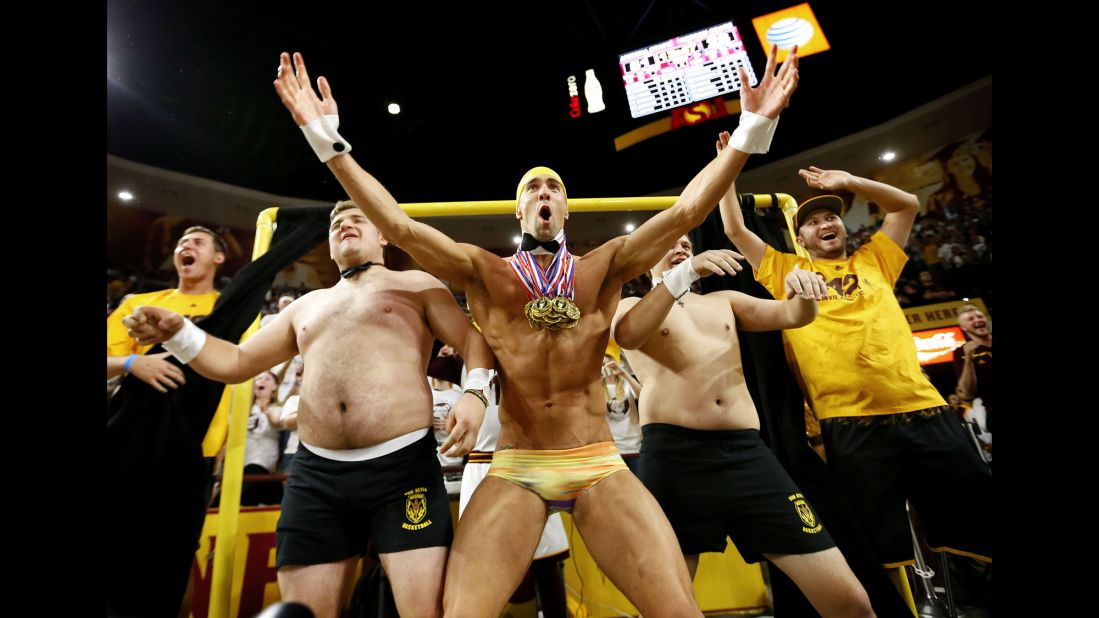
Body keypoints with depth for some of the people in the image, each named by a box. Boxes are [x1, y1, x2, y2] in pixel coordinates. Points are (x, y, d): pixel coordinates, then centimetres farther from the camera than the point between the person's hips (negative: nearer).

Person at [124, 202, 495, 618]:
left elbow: (473, 341, 2)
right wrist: (177, 333, 8)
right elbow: (237, 363, 26)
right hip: (315, 474, 5)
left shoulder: (416, 285, 10)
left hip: (403, 465, -4)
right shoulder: (307, 306, 24)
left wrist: (475, 392, -18)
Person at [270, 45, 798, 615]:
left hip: (599, 467, 1)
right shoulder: (484, 272, 3)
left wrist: (753, 128, -5)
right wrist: (327, 137, -8)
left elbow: (686, 212, -1)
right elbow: (397, 225, -5)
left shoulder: (603, 268, 5)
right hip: (515, 471, 0)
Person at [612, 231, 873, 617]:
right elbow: (628, 337, -15)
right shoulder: (629, 307, 10)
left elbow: (793, 316, 13)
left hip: (747, 453, 4)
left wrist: (803, 292, -10)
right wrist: (684, 273, -24)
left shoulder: (723, 301, 23)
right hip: (673, 456, -3)